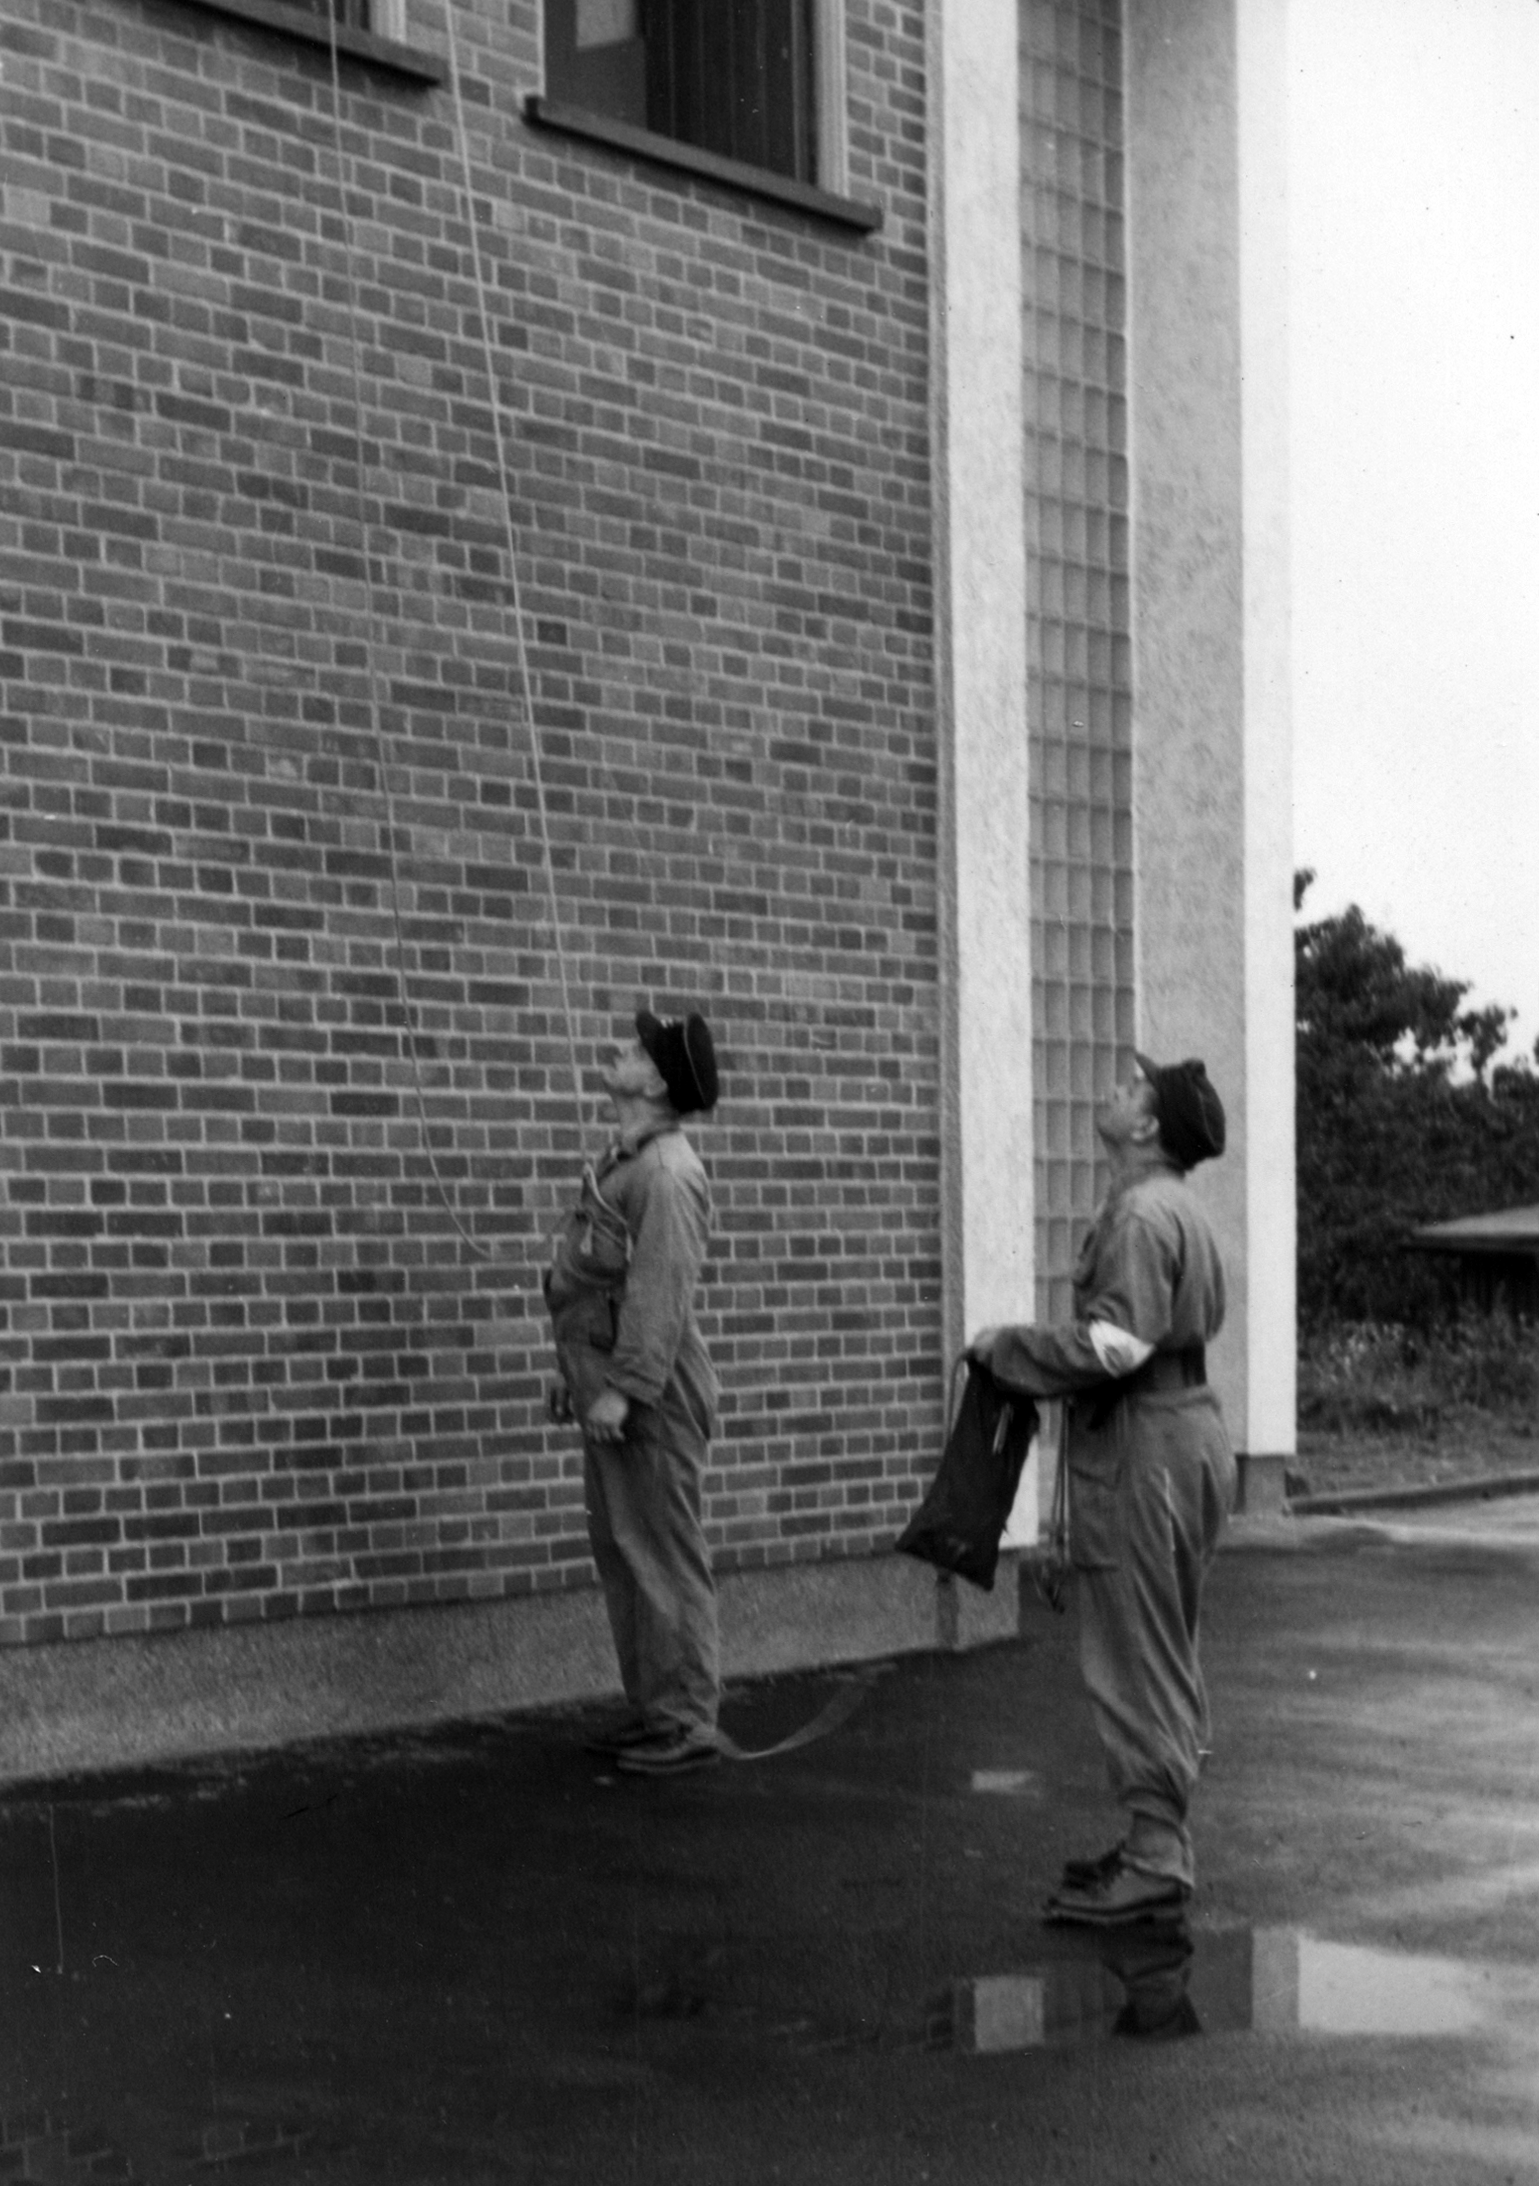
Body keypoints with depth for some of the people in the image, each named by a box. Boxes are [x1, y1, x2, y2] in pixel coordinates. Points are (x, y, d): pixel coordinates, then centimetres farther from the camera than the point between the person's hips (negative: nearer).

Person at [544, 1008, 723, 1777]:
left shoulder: (666, 1173, -15)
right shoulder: (623, 1163, 16)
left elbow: (662, 1292, -22)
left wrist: (624, 1388, -25)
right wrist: (577, 1374, 21)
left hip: (648, 1395, -10)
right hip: (608, 1386, 10)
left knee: (663, 1556, -5)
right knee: (619, 1552, 13)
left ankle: (688, 1723, 1)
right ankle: (652, 1711, 21)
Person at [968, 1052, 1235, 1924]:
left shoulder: (1141, 1215, -17)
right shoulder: (1185, 1211, 16)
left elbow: (1115, 1346, -25)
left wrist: (1007, 1347, -13)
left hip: (1140, 1453, -11)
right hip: (1191, 1431, 11)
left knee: (1135, 1666, -7)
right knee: (1168, 1661, 16)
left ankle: (1156, 1866, -4)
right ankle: (1160, 1843, 24)